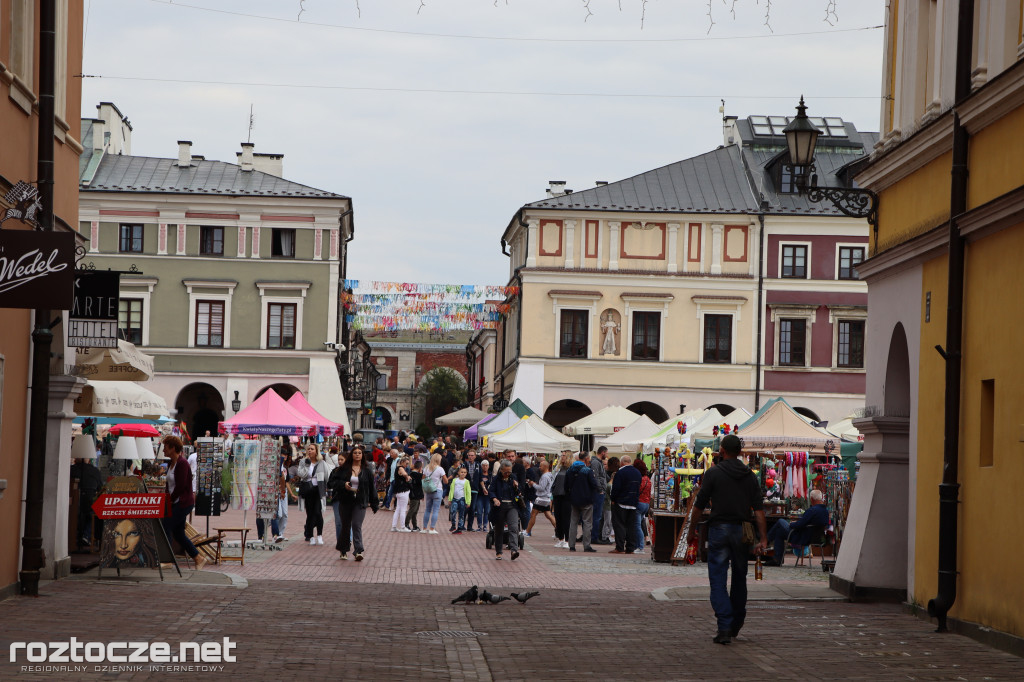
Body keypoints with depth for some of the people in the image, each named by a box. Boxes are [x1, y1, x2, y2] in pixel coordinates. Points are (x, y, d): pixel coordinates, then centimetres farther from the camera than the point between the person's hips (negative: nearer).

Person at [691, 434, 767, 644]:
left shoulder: (713, 473, -5)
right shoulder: (750, 475, 6)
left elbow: (700, 504, -3)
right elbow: (758, 509, 0)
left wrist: (692, 530, 9)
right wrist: (763, 538, -1)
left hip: (719, 530, -3)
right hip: (742, 532, 4)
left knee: (718, 580, -2)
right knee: (740, 578, 18)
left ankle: (724, 628, -14)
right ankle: (736, 623, 28)